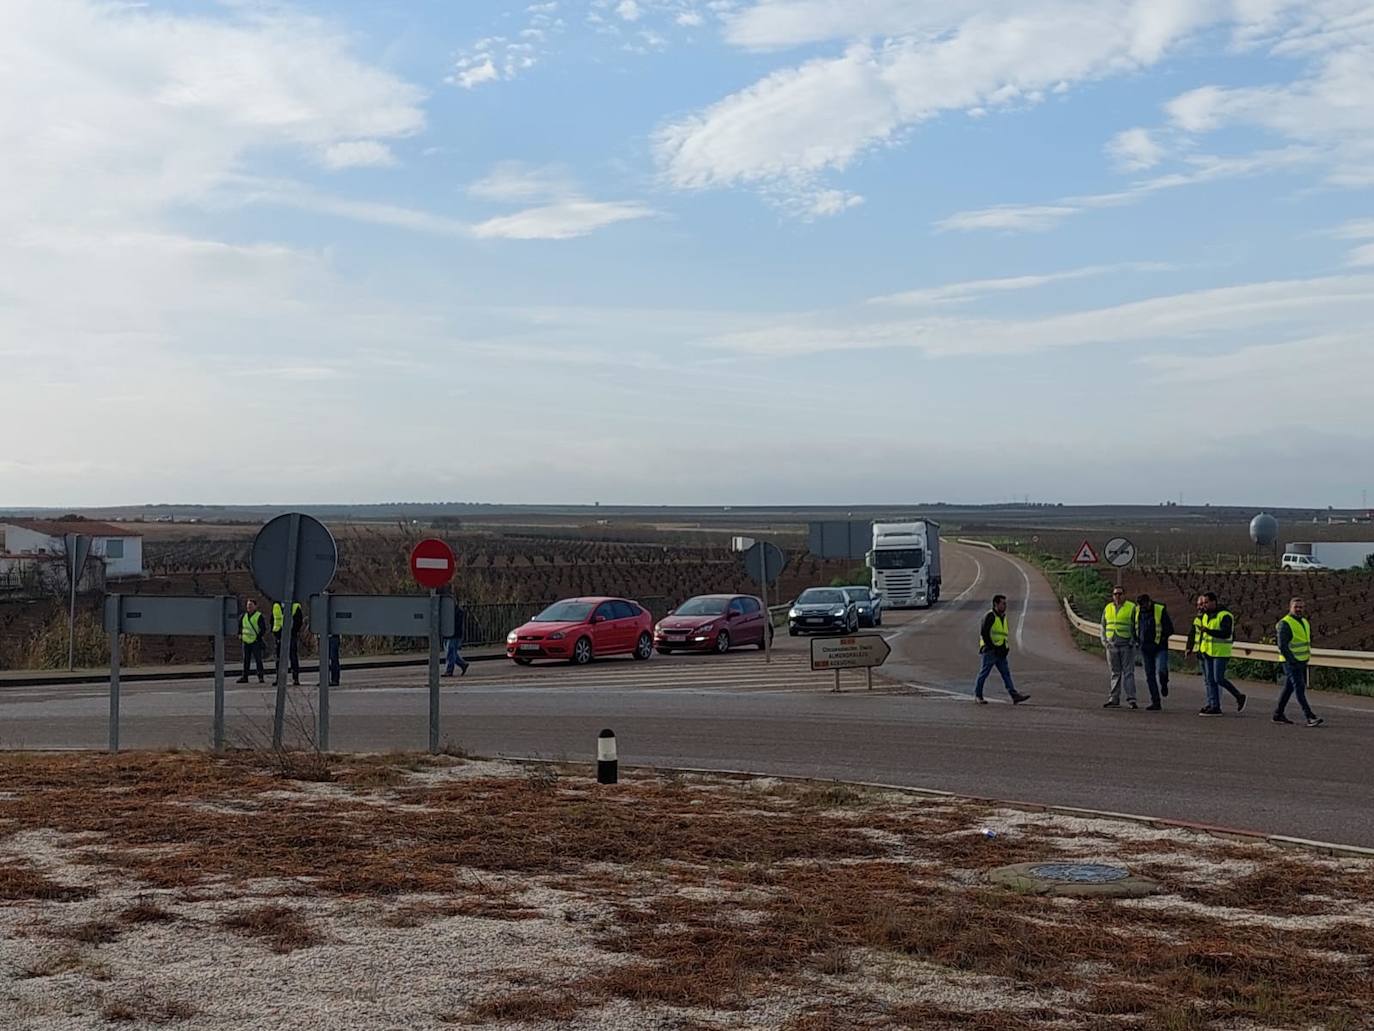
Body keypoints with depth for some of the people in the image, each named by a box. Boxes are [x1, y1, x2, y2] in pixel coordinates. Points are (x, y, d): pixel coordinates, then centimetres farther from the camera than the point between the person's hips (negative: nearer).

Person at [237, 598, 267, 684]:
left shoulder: (259, 616, -5)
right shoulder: (244, 616, 12)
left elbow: (263, 629, -7)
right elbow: (240, 626, 26)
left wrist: (260, 636, -15)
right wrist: (240, 634, 14)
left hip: (256, 642, -6)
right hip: (246, 641, 6)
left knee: (258, 659, -4)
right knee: (246, 660, 9)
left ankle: (260, 677, -1)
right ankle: (244, 677, 14)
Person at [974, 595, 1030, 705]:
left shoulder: (1002, 617, 17)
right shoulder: (990, 616, -11)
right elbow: (984, 633, -17)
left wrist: (1006, 648, 13)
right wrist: (992, 647, -18)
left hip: (1000, 652, 8)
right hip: (990, 651, -8)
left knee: (1006, 673, 1)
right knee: (984, 672, -1)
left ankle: (1015, 696, -5)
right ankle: (978, 695, 10)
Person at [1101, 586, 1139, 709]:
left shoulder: (1132, 608, -1)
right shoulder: (1108, 608, 12)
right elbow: (1103, 626, 18)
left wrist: (1133, 641, -9)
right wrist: (1104, 641, 6)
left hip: (1127, 645, -4)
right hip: (1112, 645, 4)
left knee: (1128, 672, -7)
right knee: (1115, 673, 9)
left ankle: (1131, 699, -9)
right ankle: (1113, 699, 12)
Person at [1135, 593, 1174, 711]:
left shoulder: (1160, 610, -11)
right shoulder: (1138, 610, 3)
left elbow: (1170, 629, -7)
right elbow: (1135, 627, 20)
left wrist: (1160, 638, -13)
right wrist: (1138, 639, 8)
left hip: (1160, 648, -5)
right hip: (1145, 648, 5)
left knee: (1161, 671, -23)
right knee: (1150, 676, 5)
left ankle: (1164, 684, 12)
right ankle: (1155, 702, 13)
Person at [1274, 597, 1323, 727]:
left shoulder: (1305, 622, 14)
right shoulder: (1285, 624, -12)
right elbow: (1282, 646, -17)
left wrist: (1307, 656, 16)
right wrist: (1292, 660, -21)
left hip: (1302, 662, 8)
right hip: (1291, 663, -8)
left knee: (1289, 688, 13)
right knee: (1300, 689, -12)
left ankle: (1278, 714, 21)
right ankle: (1310, 717, -17)